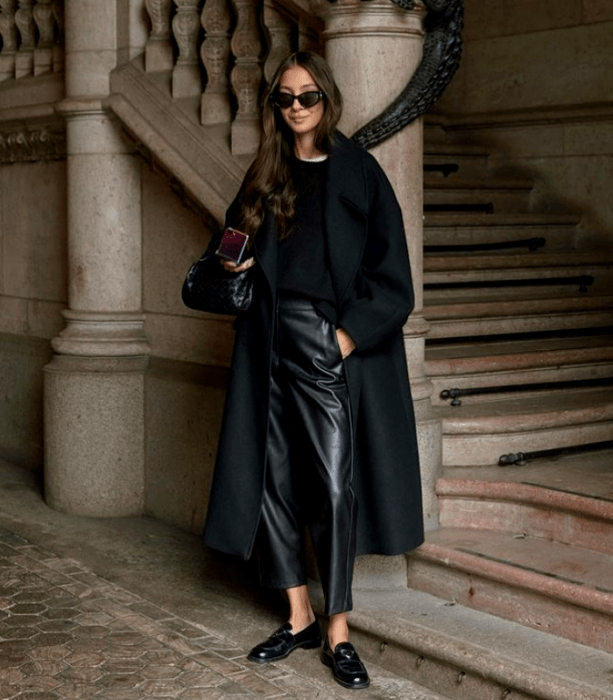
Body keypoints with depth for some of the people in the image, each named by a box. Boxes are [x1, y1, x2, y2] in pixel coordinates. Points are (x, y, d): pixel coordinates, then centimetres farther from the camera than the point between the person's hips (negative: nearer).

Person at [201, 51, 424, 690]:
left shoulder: (358, 170, 0)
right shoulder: (265, 173, 13)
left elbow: (388, 266, -3)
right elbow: (239, 241, 24)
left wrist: (351, 332, -13)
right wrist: (237, 262, 0)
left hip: (332, 342, -4)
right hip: (268, 341, 5)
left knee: (333, 482, -7)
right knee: (271, 474, 3)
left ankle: (337, 629, 3)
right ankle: (299, 616, 15)